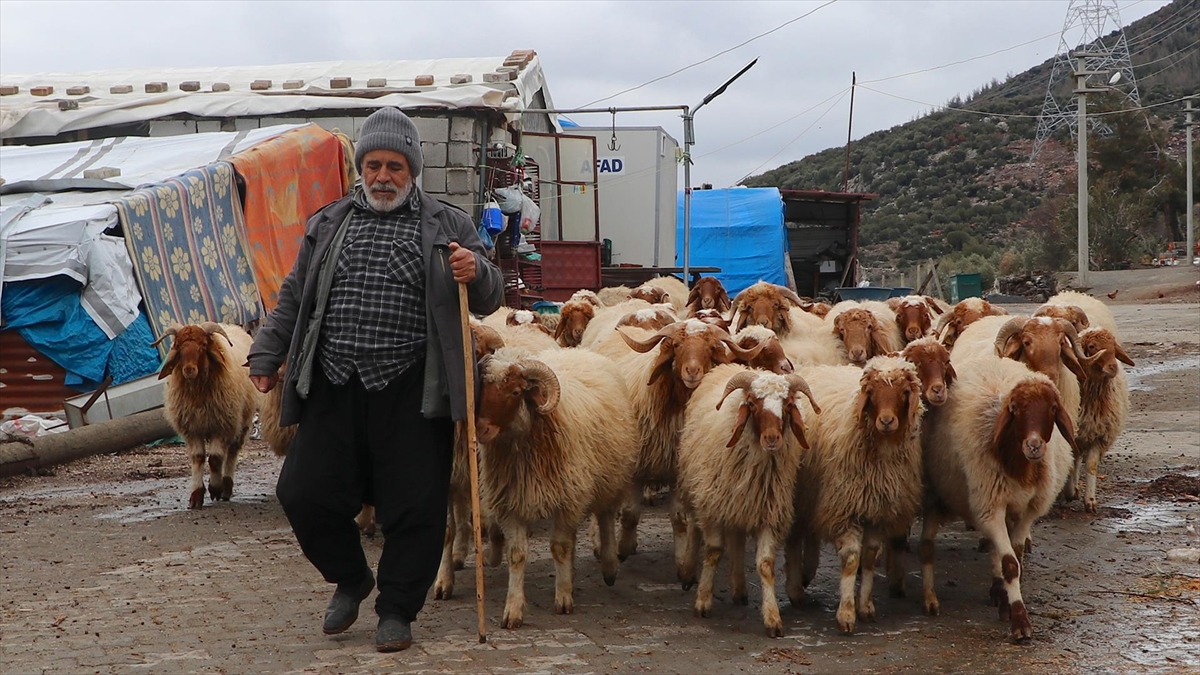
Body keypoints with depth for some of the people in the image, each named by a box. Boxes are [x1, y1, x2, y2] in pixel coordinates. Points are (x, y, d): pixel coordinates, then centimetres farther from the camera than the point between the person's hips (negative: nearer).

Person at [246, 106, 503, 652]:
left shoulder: (447, 227, 7)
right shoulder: (328, 225, 16)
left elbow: (489, 300, 5)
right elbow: (293, 297, 23)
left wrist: (475, 274, -17)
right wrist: (267, 354, 17)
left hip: (411, 393, -3)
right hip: (334, 387, 3)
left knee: (414, 506, -1)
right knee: (305, 494, 2)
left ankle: (397, 611, 17)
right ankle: (350, 578, 27)